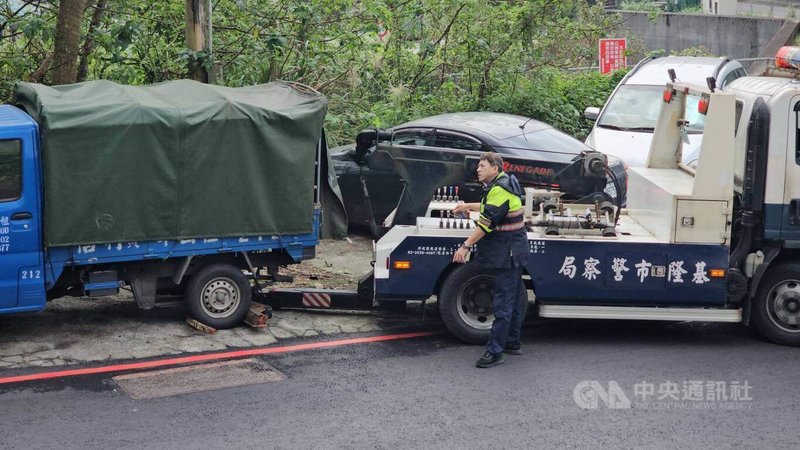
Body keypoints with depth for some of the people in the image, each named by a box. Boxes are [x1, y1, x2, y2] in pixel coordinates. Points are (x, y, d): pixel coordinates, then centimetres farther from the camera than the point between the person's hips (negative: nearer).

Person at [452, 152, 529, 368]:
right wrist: (469, 206, 33)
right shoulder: (505, 184, 14)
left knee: (503, 303, -8)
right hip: (513, 252, 11)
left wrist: (466, 246, -24)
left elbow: (487, 222, -24)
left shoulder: (499, 190, -19)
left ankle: (495, 351, -6)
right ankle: (512, 343, 27)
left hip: (506, 254, -11)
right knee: (515, 299, 17)